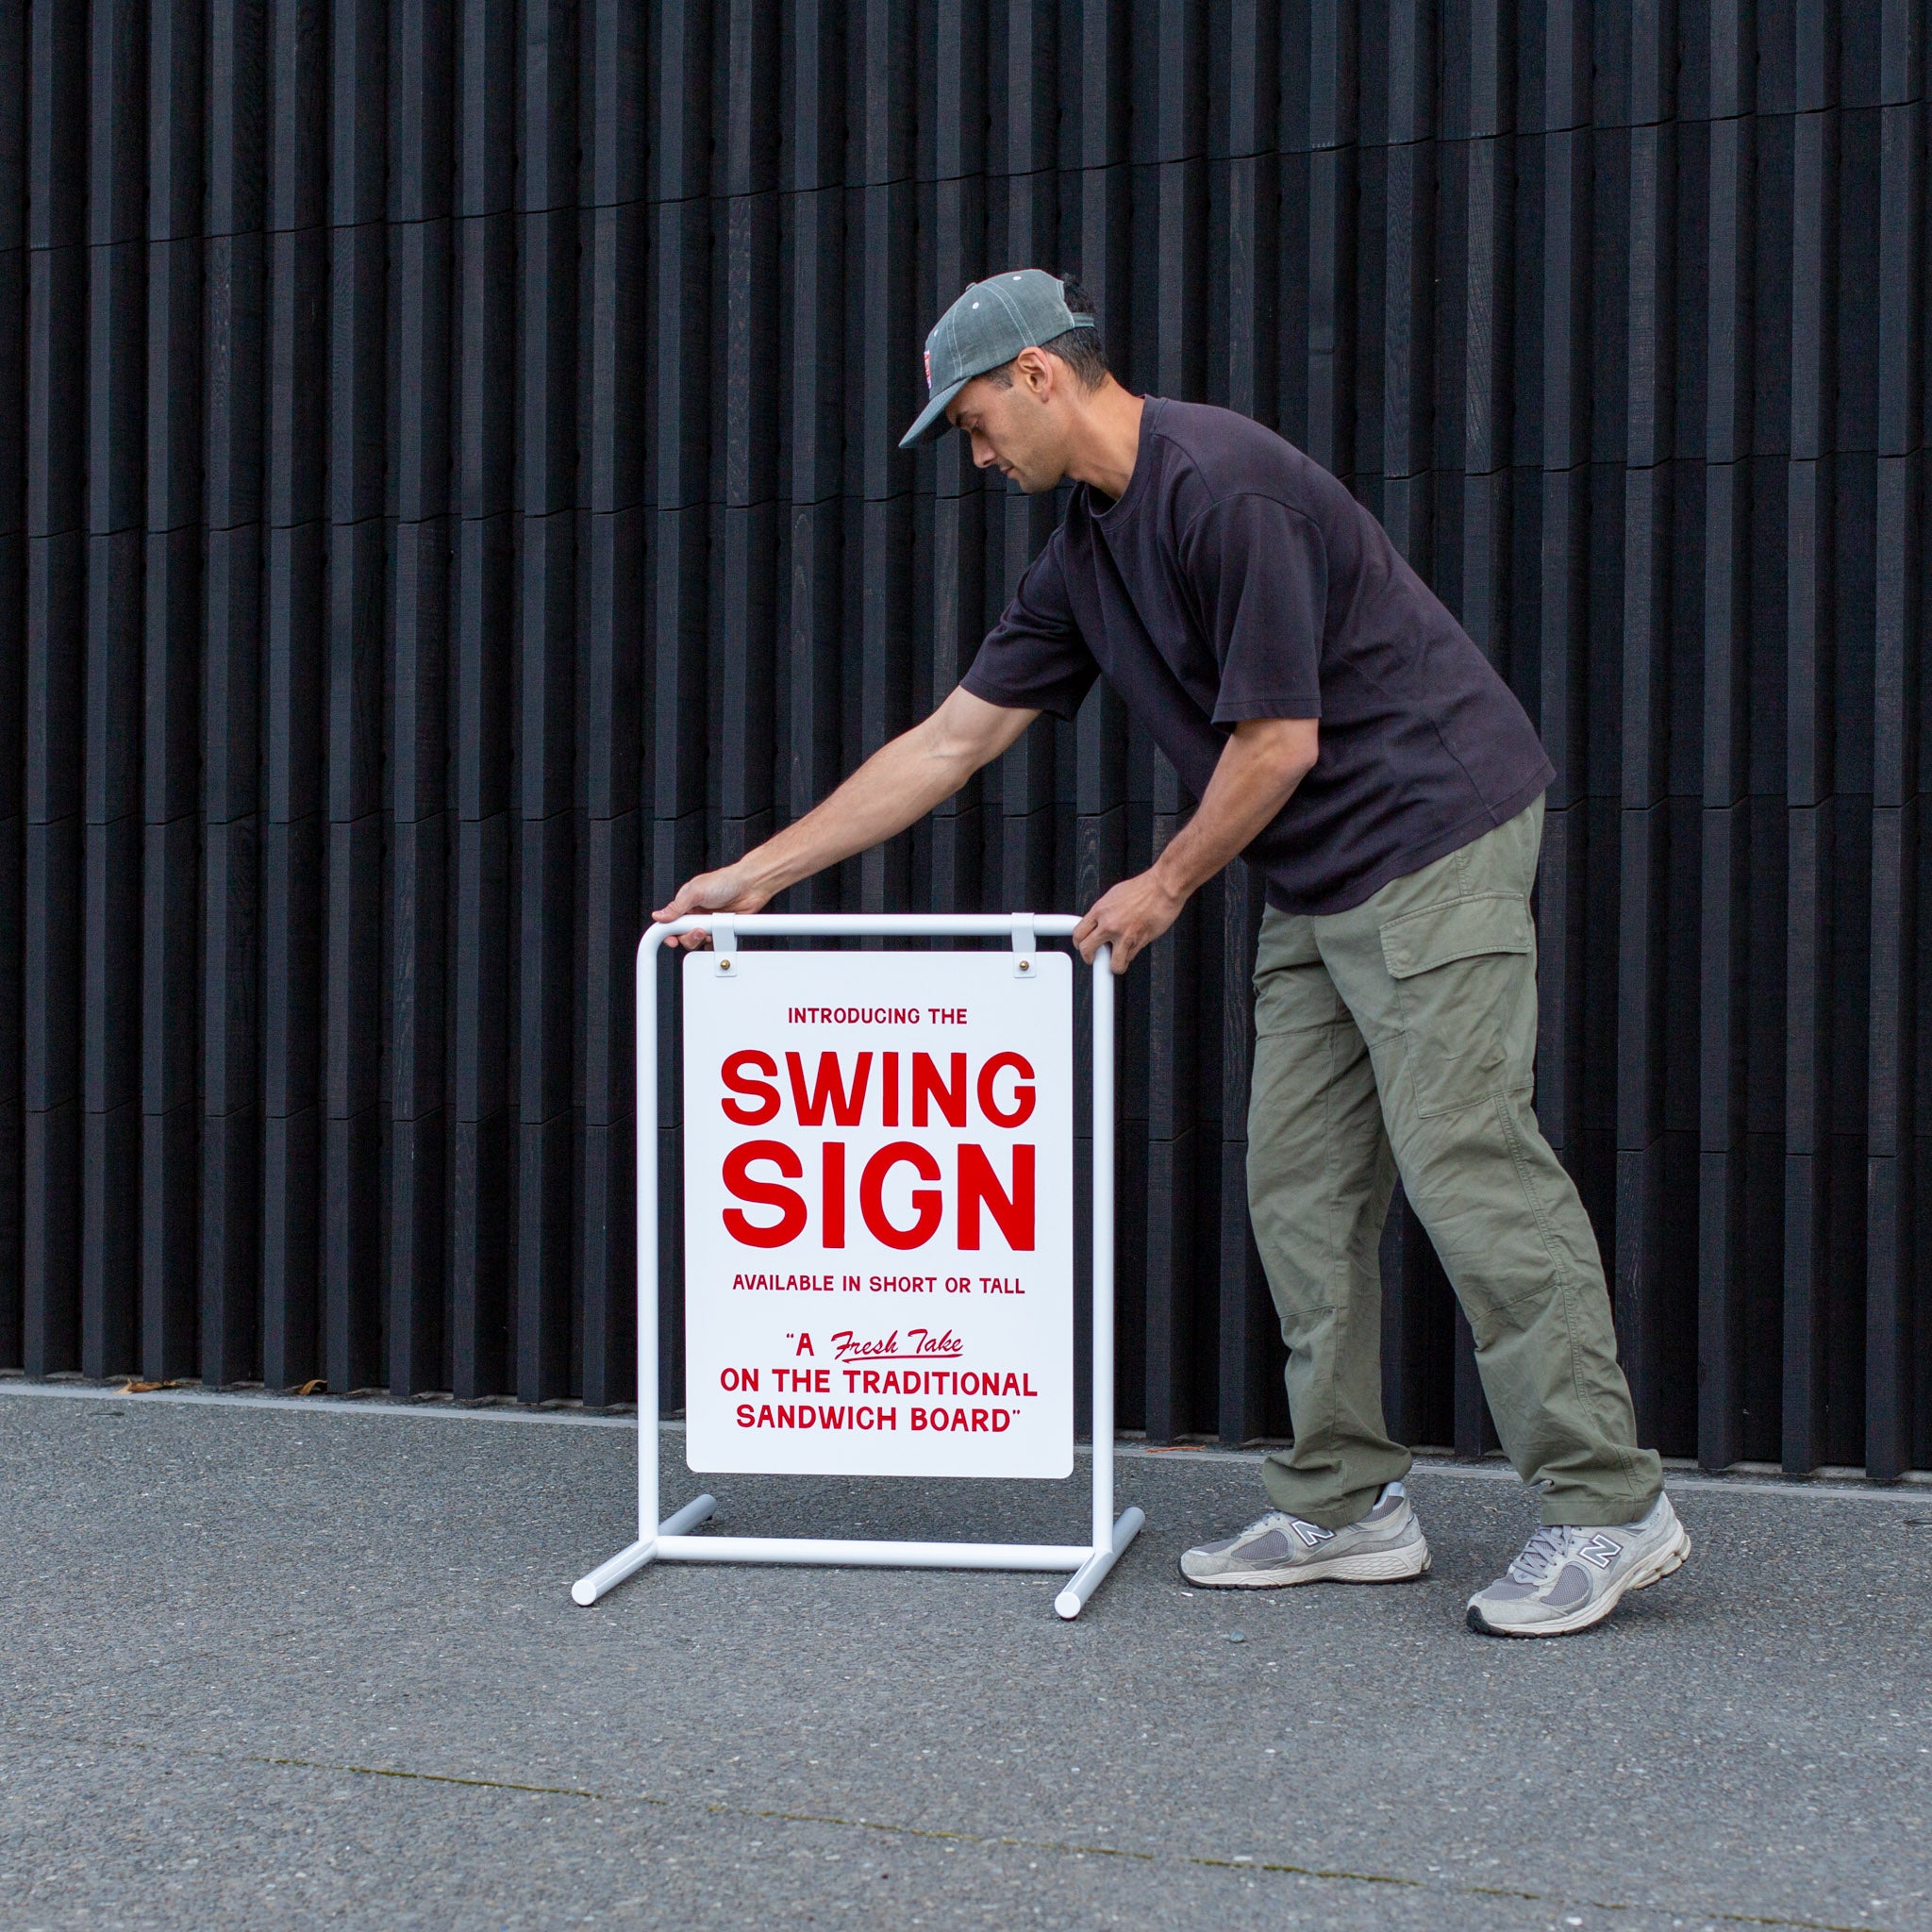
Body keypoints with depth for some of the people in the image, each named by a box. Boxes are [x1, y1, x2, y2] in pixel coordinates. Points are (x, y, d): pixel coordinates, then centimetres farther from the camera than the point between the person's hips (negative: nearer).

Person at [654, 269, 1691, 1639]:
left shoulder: (1219, 484, -18)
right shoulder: (1088, 553, 12)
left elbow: (1278, 742, -17)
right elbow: (951, 741, 15)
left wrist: (1168, 886, -2)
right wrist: (757, 874, 15)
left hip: (1431, 831, -9)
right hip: (1318, 881, 10)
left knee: (1465, 1163, -11)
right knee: (1302, 1183, 7)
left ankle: (1608, 1506, -4)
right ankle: (1347, 1505, 14)